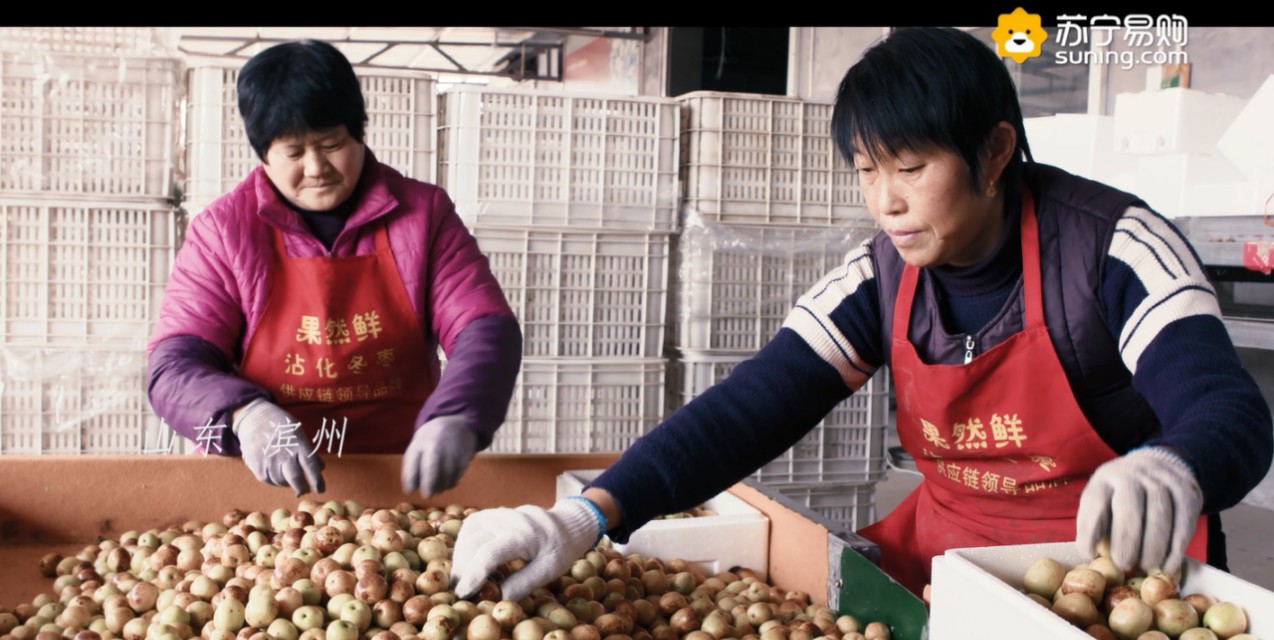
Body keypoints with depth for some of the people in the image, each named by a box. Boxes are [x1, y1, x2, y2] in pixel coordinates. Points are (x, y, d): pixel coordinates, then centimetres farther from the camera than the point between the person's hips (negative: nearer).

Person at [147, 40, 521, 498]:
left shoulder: (423, 212, 4)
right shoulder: (223, 230, 2)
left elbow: (486, 331, -3)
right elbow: (174, 367, -2)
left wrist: (455, 418, -24)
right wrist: (245, 415, -25)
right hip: (263, 484, 1)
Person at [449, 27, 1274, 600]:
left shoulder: (1115, 246, -16)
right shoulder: (882, 278, -5)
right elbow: (749, 406, -14)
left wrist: (1169, 471, -53)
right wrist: (585, 516, -28)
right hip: (945, 548, 4)